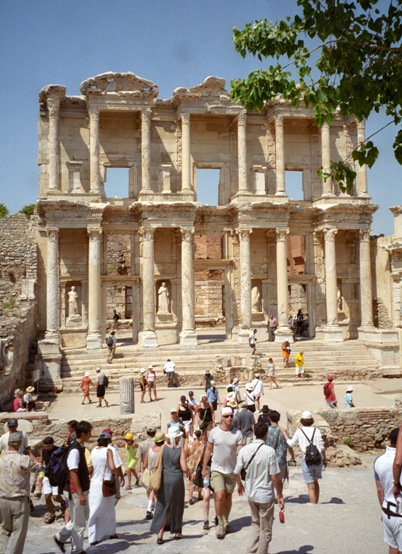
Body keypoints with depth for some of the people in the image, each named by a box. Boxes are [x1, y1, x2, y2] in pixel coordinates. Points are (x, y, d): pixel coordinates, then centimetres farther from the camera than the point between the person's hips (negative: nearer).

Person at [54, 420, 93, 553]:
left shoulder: (81, 447, 7)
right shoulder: (74, 450, -22)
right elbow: (73, 473, -24)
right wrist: (80, 494, -23)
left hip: (83, 489, 9)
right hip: (77, 491, -9)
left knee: (84, 516, 19)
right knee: (79, 522, 4)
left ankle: (60, 537, 30)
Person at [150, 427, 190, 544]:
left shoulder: (164, 448, -6)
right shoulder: (180, 450, -13)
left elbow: (157, 465, -2)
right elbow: (184, 468, -15)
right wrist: (189, 474, 7)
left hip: (164, 479, 2)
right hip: (176, 479, -2)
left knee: (163, 506, 9)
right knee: (176, 506, 15)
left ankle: (160, 533, 0)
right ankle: (177, 532, 27)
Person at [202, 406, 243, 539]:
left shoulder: (237, 433, -8)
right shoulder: (214, 432, -7)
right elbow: (208, 450, 3)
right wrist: (204, 468, 7)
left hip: (231, 470, 1)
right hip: (217, 469, -1)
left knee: (228, 497, 13)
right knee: (220, 496, -13)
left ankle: (226, 522, 34)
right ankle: (221, 524, 5)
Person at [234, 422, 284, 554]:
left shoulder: (244, 450, -6)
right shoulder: (269, 451, -19)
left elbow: (236, 472, 1)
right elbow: (274, 477, -18)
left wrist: (239, 484, 21)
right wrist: (280, 496, -5)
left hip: (250, 494, 5)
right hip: (265, 495, -5)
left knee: (255, 523, 26)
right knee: (266, 530, 13)